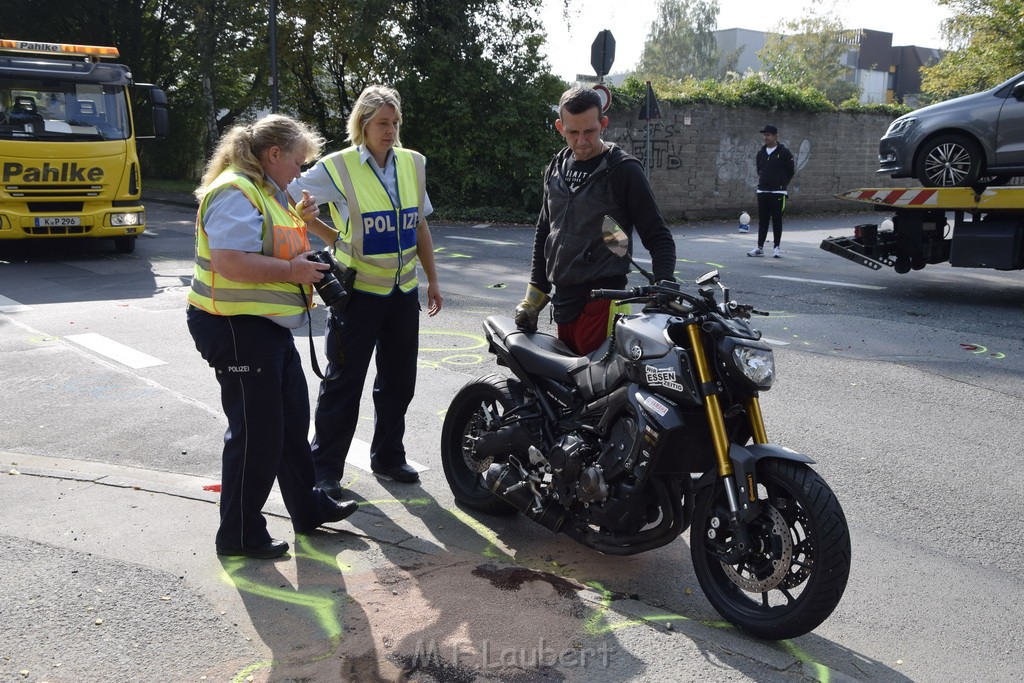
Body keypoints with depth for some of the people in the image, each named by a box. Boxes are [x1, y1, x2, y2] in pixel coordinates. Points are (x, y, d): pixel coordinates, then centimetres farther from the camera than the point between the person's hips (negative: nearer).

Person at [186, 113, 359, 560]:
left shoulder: (266, 191, 16)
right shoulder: (235, 193, -18)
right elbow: (230, 261, -30)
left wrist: (300, 219, 9)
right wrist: (292, 270, -22)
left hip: (270, 327, 11)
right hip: (238, 328, -11)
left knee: (292, 423, 19)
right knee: (256, 432, -2)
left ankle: (308, 507, 34)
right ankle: (239, 535, 12)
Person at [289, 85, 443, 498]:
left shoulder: (413, 164, 5)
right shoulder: (338, 167, -10)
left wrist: (433, 280, 13)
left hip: (404, 292, 5)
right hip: (356, 292, -5)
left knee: (398, 382, 13)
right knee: (344, 383, 0)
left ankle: (387, 457, 30)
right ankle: (325, 469, 12)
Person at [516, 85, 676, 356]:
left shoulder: (623, 170, -5)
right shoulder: (556, 168, 14)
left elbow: (658, 236, -4)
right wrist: (533, 297, 19)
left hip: (601, 301, -6)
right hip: (563, 299, 6)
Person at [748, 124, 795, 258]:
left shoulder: (784, 152, -4)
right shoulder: (761, 152, 11)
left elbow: (791, 171, 0)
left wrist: (782, 184, 2)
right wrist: (762, 182, 15)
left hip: (777, 192, -5)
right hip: (762, 191, 5)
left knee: (777, 220, 1)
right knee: (762, 220, 5)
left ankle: (777, 248, 7)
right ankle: (760, 248, 7)